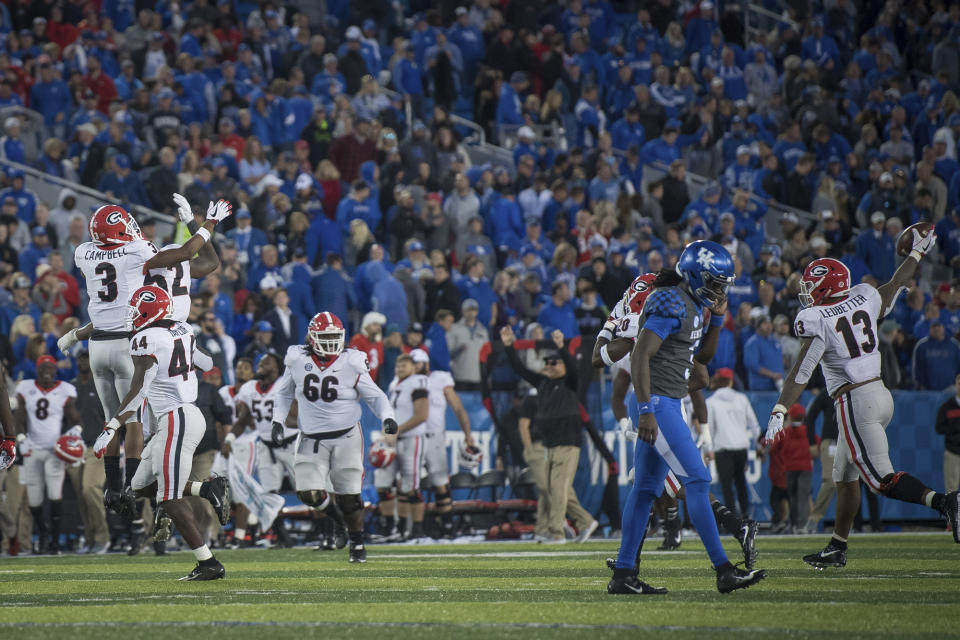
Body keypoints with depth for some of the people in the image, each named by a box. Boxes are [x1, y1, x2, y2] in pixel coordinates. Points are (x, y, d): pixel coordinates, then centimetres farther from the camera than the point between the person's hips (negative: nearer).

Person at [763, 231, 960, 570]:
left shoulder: (817, 321, -12)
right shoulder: (865, 299, 6)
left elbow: (801, 373, -17)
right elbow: (896, 284, 25)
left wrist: (779, 411, -19)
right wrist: (918, 252, 41)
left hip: (856, 400, -8)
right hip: (881, 393, 9)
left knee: (882, 480, -11)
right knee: (845, 475, 19)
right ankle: (837, 548, 26)